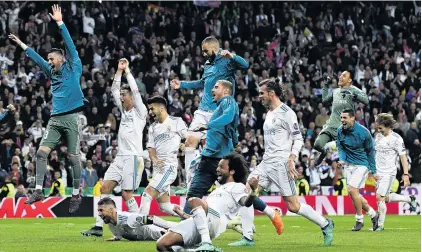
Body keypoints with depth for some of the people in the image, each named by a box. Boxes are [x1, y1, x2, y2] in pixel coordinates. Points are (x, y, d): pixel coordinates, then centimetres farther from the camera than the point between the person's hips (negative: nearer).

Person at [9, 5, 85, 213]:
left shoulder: (73, 68, 3)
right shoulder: (52, 72, 19)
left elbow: (70, 44, -4)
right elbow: (37, 58, 28)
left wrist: (60, 23, -9)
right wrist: (21, 44, 30)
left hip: (71, 118, -6)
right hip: (55, 119, 6)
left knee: (73, 157, -4)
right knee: (41, 152, -5)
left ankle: (76, 194, 3)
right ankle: (38, 190, -4)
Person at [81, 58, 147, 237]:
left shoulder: (140, 111, -2)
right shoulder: (124, 109, 17)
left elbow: (135, 90, -12)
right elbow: (114, 89, 15)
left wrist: (127, 70, -5)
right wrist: (119, 70, 7)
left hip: (133, 157, -8)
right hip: (120, 157, 8)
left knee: (127, 194, -11)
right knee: (105, 188, -1)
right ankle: (99, 227, -2)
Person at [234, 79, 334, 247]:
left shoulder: (286, 113, -10)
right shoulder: (269, 113, 16)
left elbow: (298, 139, -11)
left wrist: (291, 159, -22)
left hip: (281, 164, -8)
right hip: (266, 163, 8)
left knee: (293, 206, -5)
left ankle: (325, 225, 14)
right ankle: (247, 238, -3)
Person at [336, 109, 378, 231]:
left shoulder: (363, 132, -16)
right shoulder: (340, 131, -3)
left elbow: (370, 152, -6)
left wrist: (373, 171, -2)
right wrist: (342, 159, -13)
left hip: (362, 165, -6)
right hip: (348, 165, 6)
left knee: (352, 190, -18)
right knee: (353, 193, 4)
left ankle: (359, 220, -3)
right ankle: (373, 214, 24)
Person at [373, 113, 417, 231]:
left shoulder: (396, 139, -12)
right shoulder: (378, 136, 8)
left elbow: (403, 157, -11)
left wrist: (406, 174, -15)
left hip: (388, 173, -7)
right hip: (378, 172, 7)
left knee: (380, 197, -13)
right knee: (386, 198, 12)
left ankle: (380, 225, -4)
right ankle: (409, 199, 33)